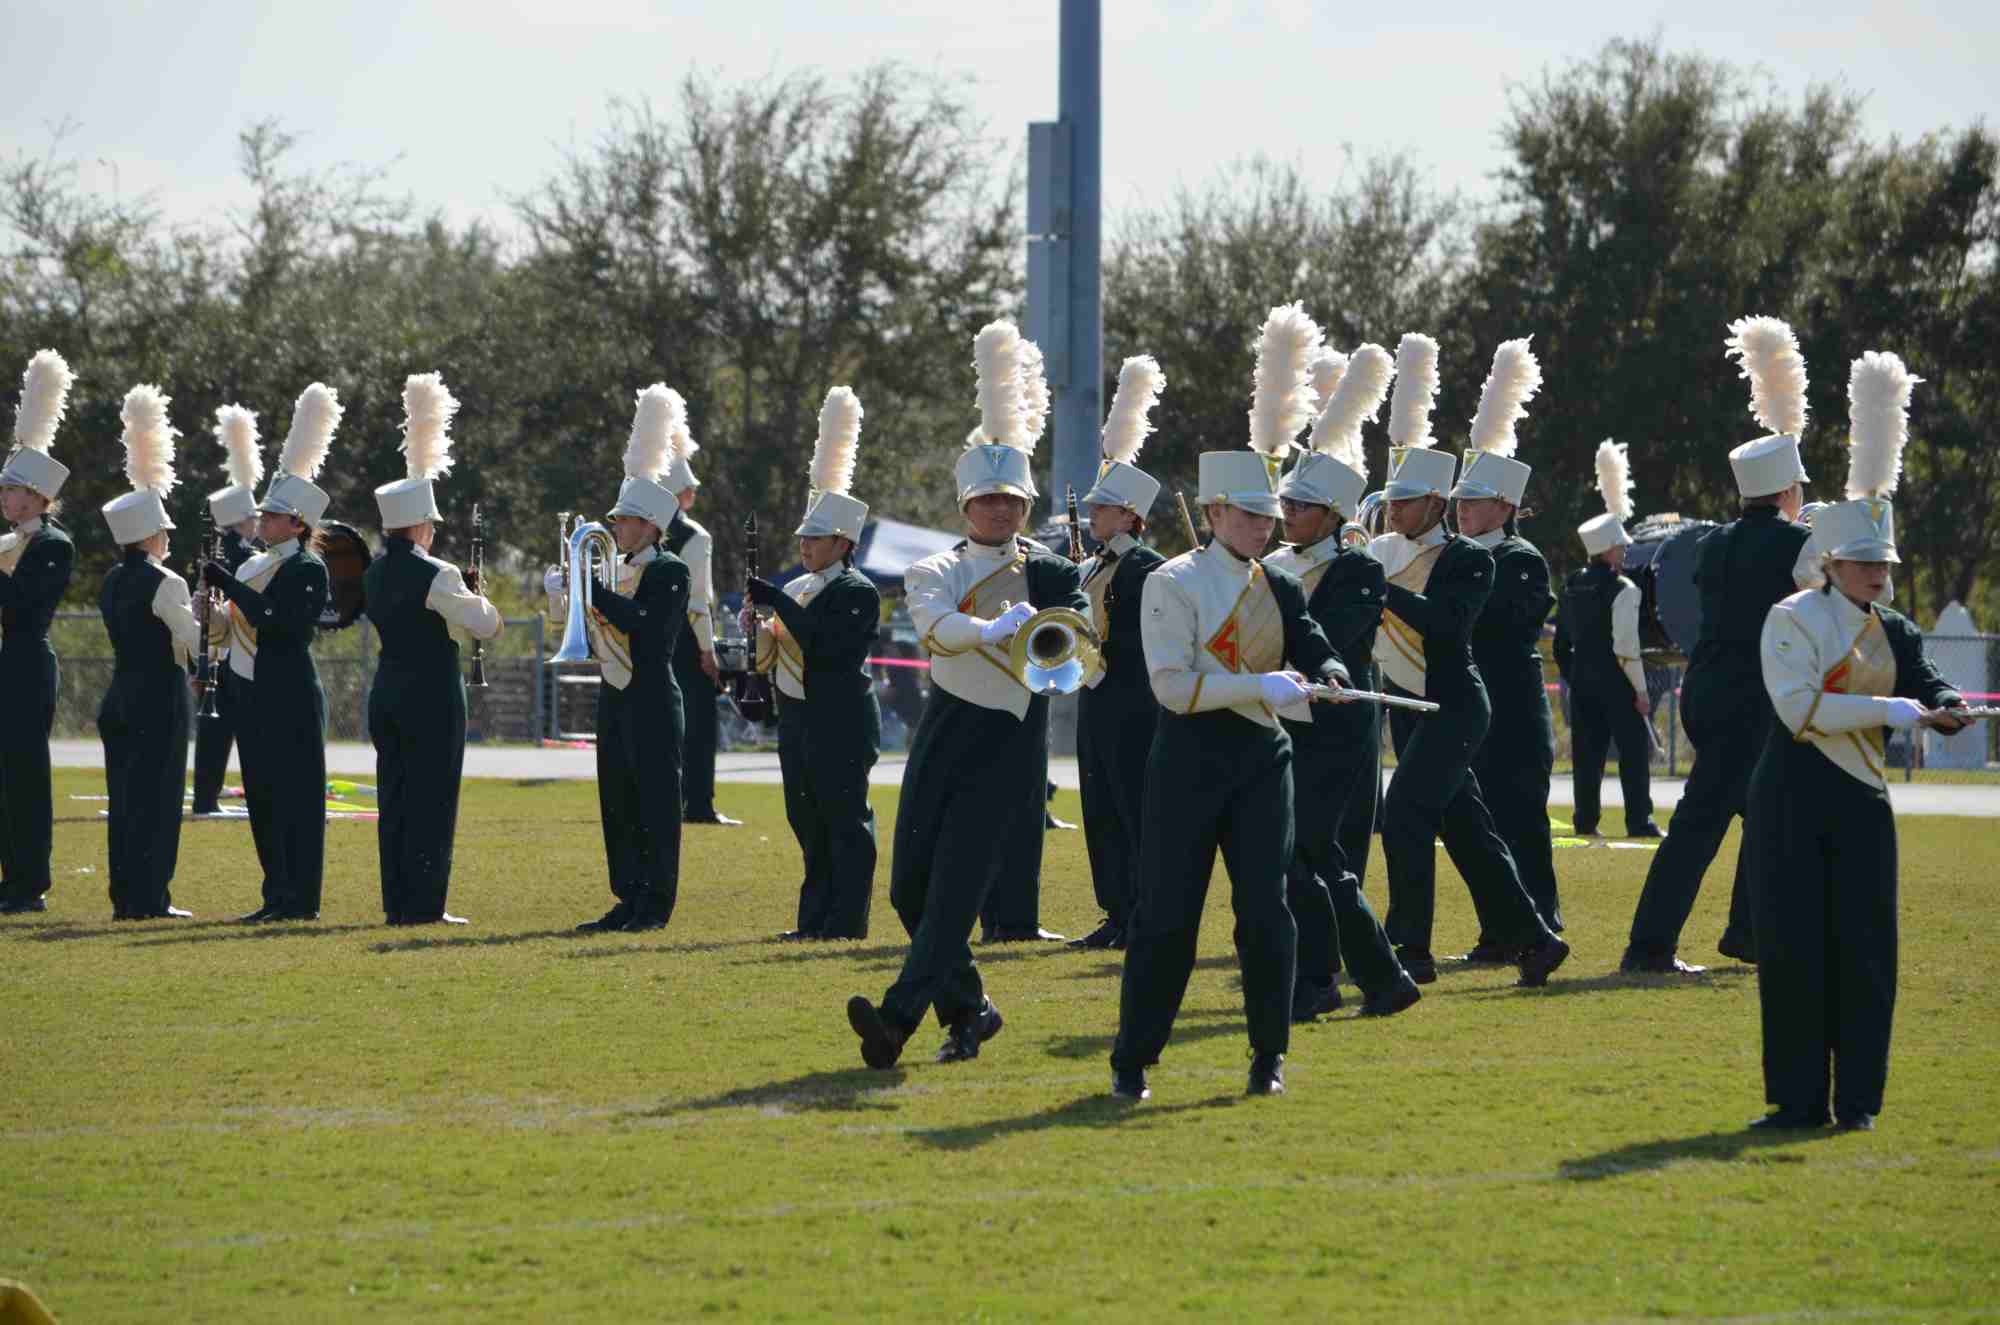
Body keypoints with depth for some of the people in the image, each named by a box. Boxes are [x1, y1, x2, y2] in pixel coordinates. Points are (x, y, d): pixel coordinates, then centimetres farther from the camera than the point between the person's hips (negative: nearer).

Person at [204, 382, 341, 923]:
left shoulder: (307, 569, -10)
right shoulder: (259, 565, 15)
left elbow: (279, 623, -23)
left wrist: (229, 585, -21)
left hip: (290, 700, -9)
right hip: (255, 695, 9)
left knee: (295, 796, -7)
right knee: (263, 796, 10)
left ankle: (300, 900, -6)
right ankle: (278, 896, 14)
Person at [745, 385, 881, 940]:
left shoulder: (857, 592, -10)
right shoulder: (801, 588, 16)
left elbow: (825, 643, -24)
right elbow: (777, 655, 19)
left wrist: (777, 602, -22)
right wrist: (757, 632, -2)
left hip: (841, 723, -9)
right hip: (799, 721, 9)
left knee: (846, 821, -5)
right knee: (808, 821, 11)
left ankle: (846, 922, -4)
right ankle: (815, 920, 16)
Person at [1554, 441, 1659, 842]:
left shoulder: (1572, 587, 8)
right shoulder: (1622, 591, -14)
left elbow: (1561, 642, 15)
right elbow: (1626, 646, -18)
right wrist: (1640, 690, -11)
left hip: (1582, 680, 7)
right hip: (1616, 683, -7)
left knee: (1587, 750, 9)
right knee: (1635, 750, -1)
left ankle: (1586, 820, 7)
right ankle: (1639, 820, -5)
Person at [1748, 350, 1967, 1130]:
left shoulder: (1894, 635, 13)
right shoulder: (1793, 621, -5)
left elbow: (1929, 692, 3)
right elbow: (1801, 709, -17)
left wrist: (1947, 709, -20)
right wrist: (1896, 710, -18)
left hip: (1861, 803, 5)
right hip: (1793, 800, -5)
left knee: (1864, 951, 2)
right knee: (1793, 948, -3)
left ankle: (1857, 1098, 8)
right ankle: (1800, 1099, 3)